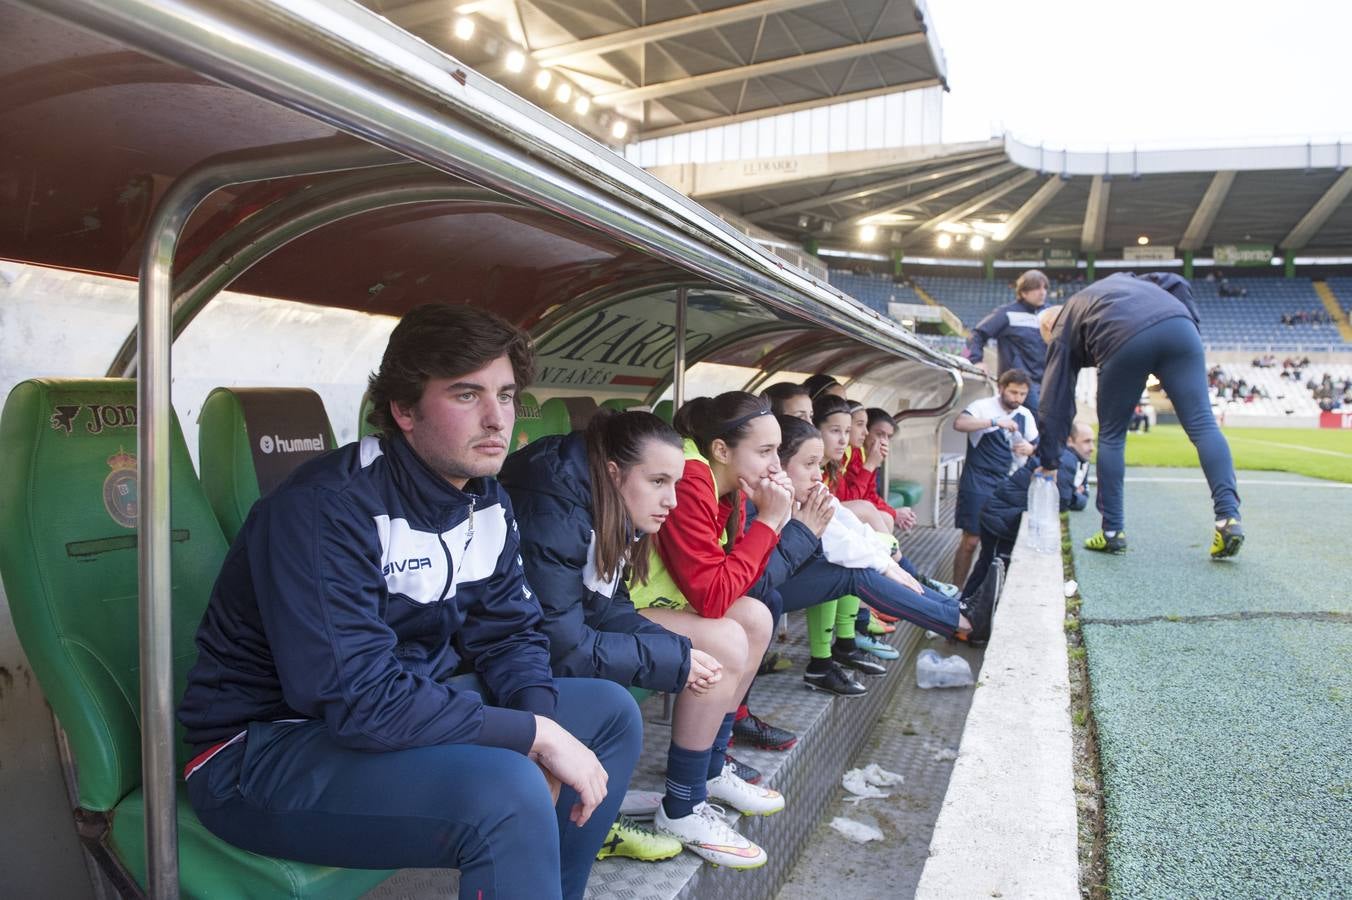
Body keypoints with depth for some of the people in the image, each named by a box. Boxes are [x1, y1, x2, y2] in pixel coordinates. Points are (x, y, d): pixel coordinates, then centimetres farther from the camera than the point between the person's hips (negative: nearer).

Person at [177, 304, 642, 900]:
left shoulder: (487, 502, 0)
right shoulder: (329, 510, -25)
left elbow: (509, 633, 6)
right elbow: (361, 699, -31)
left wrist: (542, 724, -14)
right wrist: (536, 735, -25)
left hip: (407, 710, 9)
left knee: (610, 712, 5)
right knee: (506, 789, -33)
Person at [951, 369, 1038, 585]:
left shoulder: (1025, 415, 9)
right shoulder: (984, 407, -8)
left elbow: (1036, 447, 20)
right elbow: (959, 423, -27)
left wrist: (1030, 449, -5)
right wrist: (995, 422, -33)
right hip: (977, 484, -5)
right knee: (971, 540, -5)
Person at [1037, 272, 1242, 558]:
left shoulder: (1062, 331, 29)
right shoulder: (1117, 280, 43)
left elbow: (1054, 402, 25)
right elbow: (1175, 284, 24)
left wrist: (1049, 462, 28)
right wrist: (1191, 326, 20)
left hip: (1123, 340, -3)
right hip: (1178, 324, 3)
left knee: (1111, 436, 14)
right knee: (1202, 424, 3)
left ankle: (1113, 532, 17)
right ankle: (1228, 518, -9)